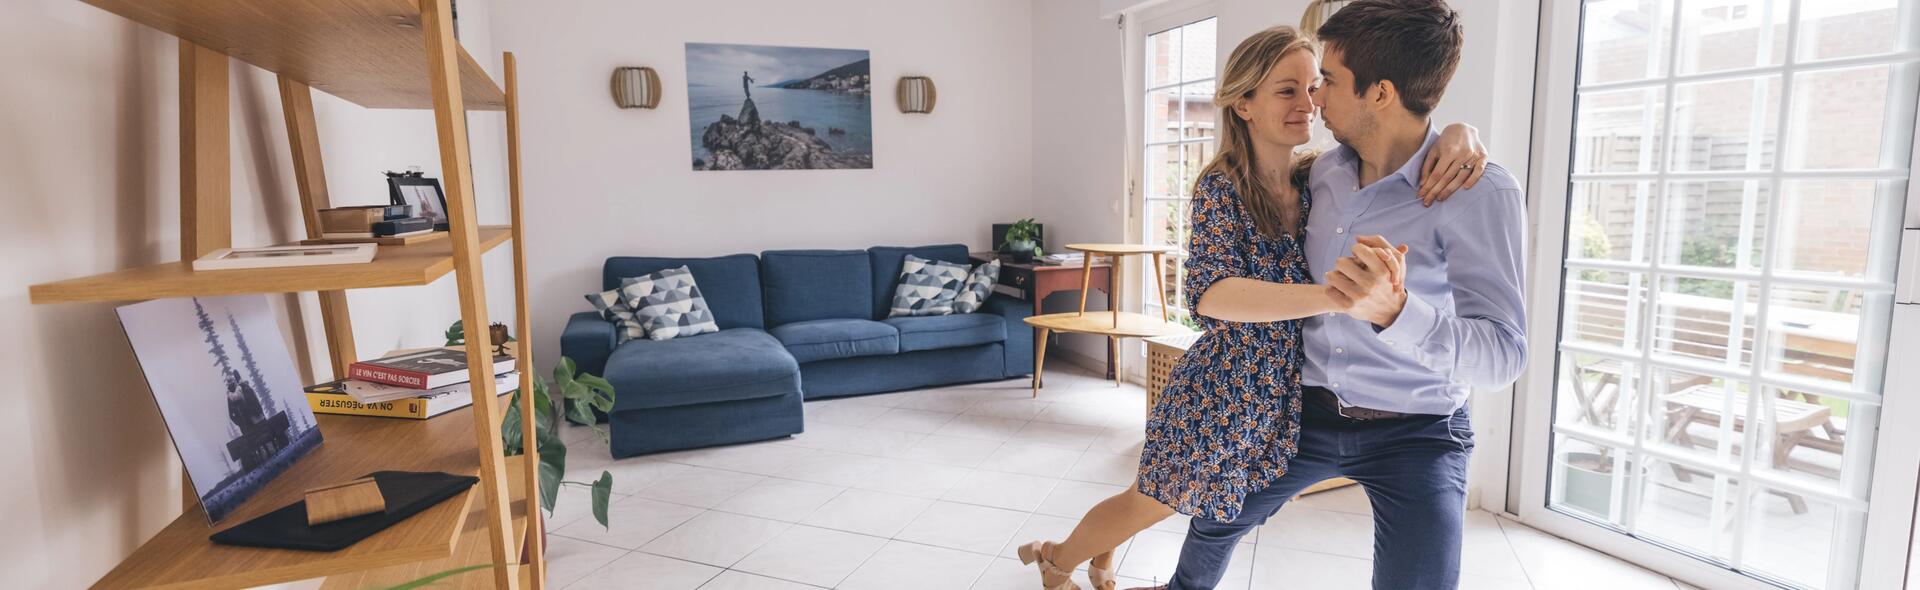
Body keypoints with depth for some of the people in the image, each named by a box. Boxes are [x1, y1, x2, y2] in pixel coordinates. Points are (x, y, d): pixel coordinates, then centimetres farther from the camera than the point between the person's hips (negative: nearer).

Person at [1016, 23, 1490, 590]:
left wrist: (1457, 134, -16)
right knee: (1149, 504, 13)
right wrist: (1333, 295, -46)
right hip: (1222, 389, -5)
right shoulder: (1221, 187, -18)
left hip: (1287, 395, 6)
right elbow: (1210, 293, -32)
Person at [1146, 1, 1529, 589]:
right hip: (1312, 412, 5)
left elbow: (1502, 357, -27)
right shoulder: (1323, 172, -3)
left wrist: (1395, 312, -43)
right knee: (1216, 518, 18)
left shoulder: (1480, 193, -22)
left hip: (1416, 435, -5)